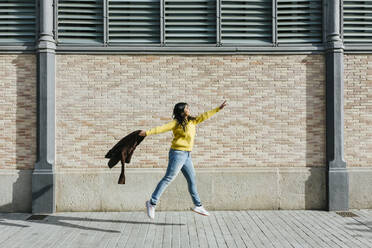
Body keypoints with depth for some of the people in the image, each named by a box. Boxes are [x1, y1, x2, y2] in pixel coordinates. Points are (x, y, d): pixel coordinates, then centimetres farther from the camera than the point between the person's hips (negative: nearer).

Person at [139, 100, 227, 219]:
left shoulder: (192, 121, 12)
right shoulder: (176, 122, -8)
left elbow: (204, 116, 19)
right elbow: (163, 128, -18)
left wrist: (218, 108, 24)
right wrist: (148, 132, -29)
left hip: (187, 155, 8)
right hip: (178, 153, -8)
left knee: (192, 180, 13)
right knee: (168, 178, -7)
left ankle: (198, 205, 23)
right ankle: (152, 203, 0)